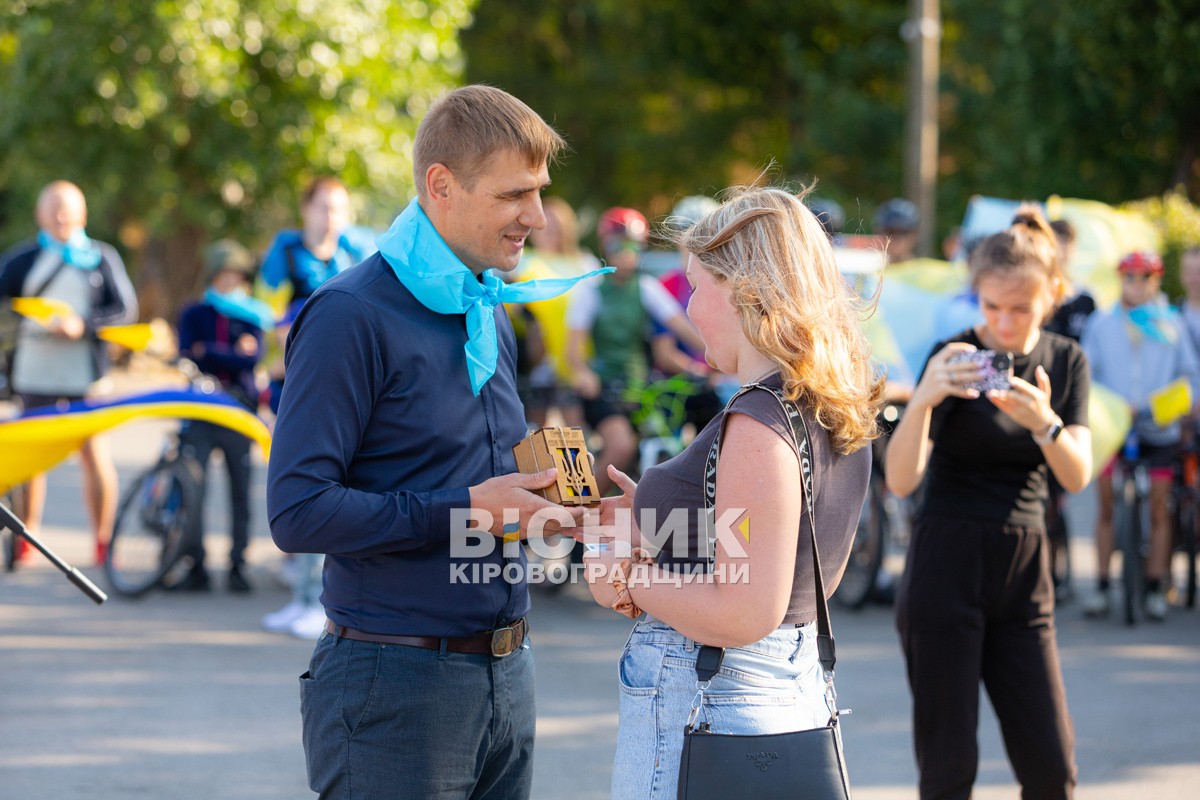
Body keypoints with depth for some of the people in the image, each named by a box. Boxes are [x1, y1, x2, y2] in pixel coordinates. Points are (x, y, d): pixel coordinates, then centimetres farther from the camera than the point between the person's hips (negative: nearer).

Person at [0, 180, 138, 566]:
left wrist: (82, 325, -13)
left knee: (95, 455, -5)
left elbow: (126, 310, 2)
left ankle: (104, 543, 4)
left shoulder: (102, 258, 6)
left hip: (84, 374, -1)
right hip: (34, 373, 1)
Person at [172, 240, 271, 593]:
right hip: (200, 412, 0)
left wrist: (208, 353, -9)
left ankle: (237, 567, 6)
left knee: (241, 493, -1)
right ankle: (196, 567, -2)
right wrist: (233, 355, -9)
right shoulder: (194, 314, 14)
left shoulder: (251, 316, 12)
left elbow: (253, 358, -4)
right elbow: (186, 355, -1)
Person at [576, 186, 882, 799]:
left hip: (705, 708, -9)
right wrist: (653, 525, 15)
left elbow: (744, 615, -24)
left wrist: (627, 579, -10)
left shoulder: (758, 424, -20)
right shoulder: (839, 414, 8)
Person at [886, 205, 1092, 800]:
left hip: (1023, 574, 4)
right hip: (947, 568, -4)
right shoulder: (956, 360, -8)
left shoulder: (1065, 362, 6)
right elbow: (902, 481, -18)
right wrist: (922, 399, -36)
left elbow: (1078, 476, -7)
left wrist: (1043, 422, -28)